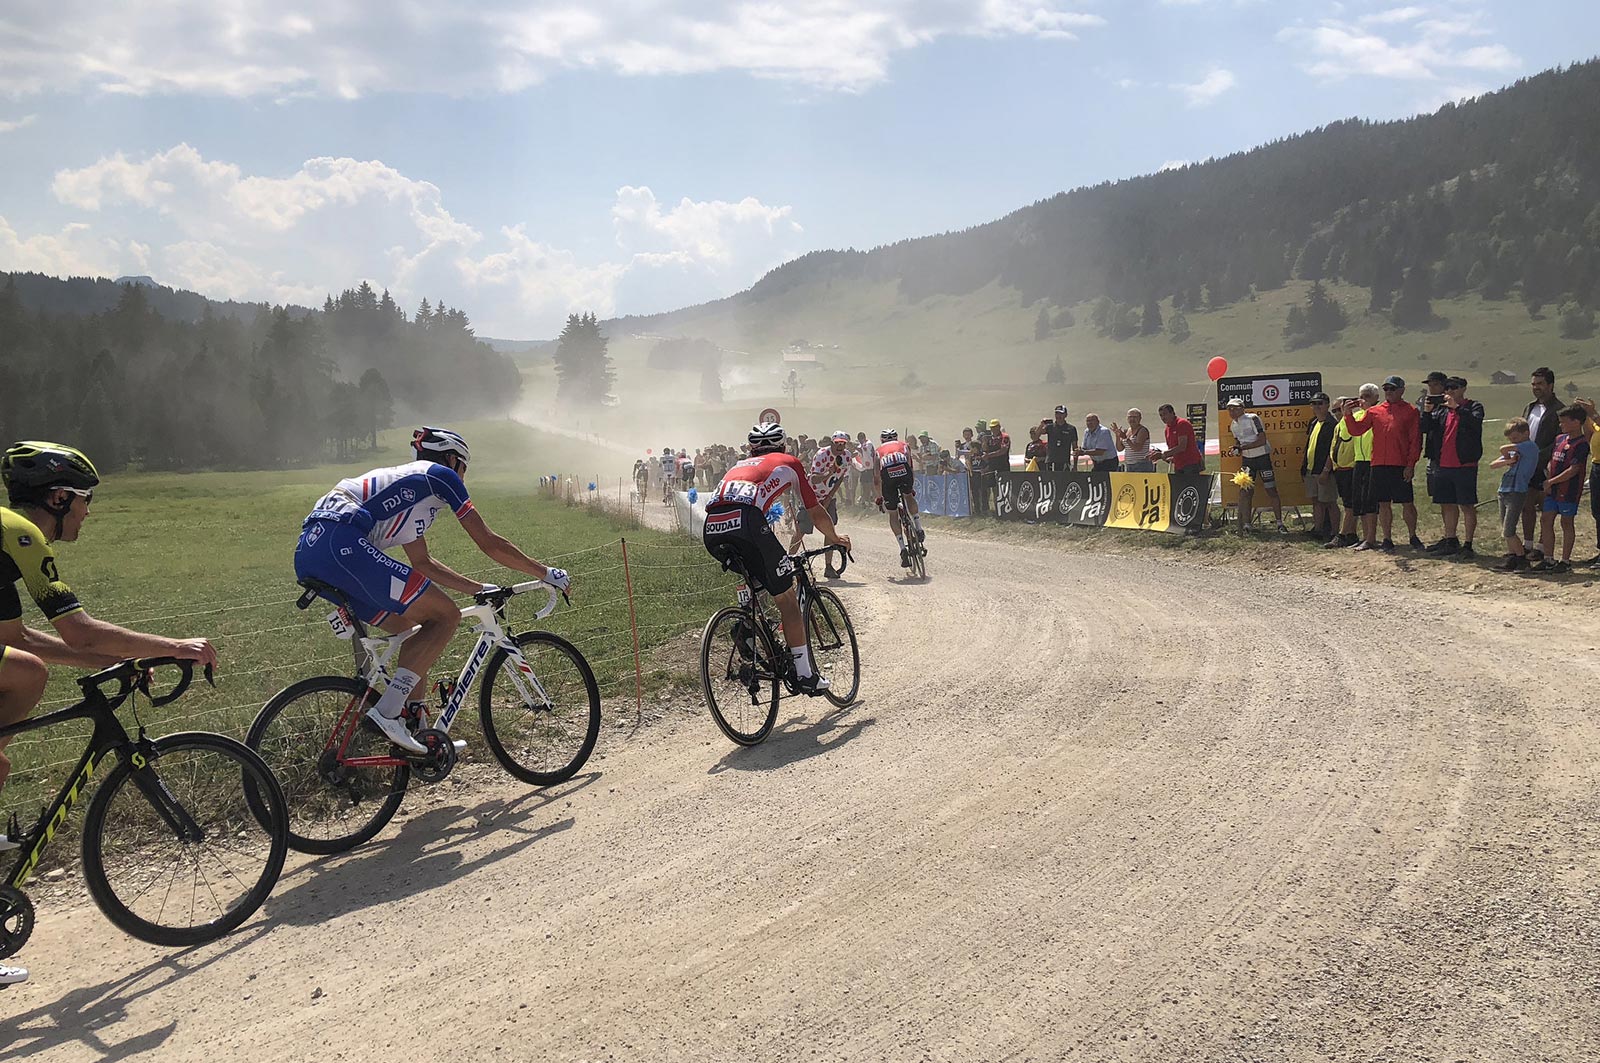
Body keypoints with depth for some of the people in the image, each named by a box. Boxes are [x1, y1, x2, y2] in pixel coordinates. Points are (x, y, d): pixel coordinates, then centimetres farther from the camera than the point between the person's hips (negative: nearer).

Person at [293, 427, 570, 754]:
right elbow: (490, 544, 9)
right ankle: (387, 711, -12)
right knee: (446, 616, -3)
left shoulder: (402, 479, 34)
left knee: (418, 625, 19)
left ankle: (416, 727, 20)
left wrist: (480, 588, 39)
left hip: (308, 551, 9)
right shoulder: (440, 475, 10)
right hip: (341, 546, -9)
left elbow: (422, 563, 37)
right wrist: (546, 573, 19)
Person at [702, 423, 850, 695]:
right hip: (747, 523, -5)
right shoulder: (789, 462, 28)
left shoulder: (738, 466, 38)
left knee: (755, 584, 32)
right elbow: (816, 514, 32)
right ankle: (805, 675, 11)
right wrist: (834, 538, 51)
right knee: (787, 600, 9)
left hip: (712, 530, 5)